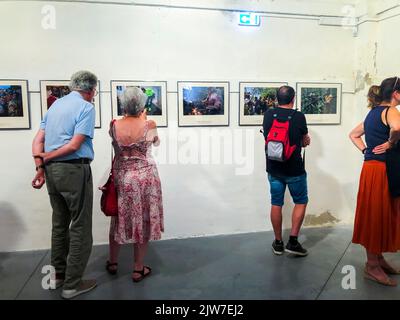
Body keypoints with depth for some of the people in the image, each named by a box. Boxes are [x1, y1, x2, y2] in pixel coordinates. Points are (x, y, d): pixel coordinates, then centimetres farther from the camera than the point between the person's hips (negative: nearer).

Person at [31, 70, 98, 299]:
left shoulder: (56, 104, 15)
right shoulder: (86, 107, -8)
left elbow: (38, 140, 9)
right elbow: (75, 145, -15)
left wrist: (40, 167, 3)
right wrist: (46, 158, -5)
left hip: (52, 171, 8)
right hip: (74, 171, -8)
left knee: (60, 224, 18)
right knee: (80, 228, 1)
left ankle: (58, 274, 30)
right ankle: (72, 284, 8)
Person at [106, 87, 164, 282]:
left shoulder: (114, 126, -6)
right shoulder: (150, 125, -12)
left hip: (121, 177, 3)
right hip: (145, 177, -2)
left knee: (120, 219, 18)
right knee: (142, 222, 8)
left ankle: (113, 263, 34)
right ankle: (138, 269, 19)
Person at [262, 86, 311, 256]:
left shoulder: (268, 114, -2)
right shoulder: (299, 117, -10)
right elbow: (305, 141, 5)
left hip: (273, 168, 3)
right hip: (294, 169, -3)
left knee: (276, 204, 11)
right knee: (301, 202, 13)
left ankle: (278, 243, 20)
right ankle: (293, 241, 10)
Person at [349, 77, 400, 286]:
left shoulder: (374, 112, 15)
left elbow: (354, 135, 24)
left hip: (372, 167, 9)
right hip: (380, 170, -9)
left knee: (381, 215, 16)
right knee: (377, 216, -1)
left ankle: (378, 258, 29)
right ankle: (372, 266, 10)